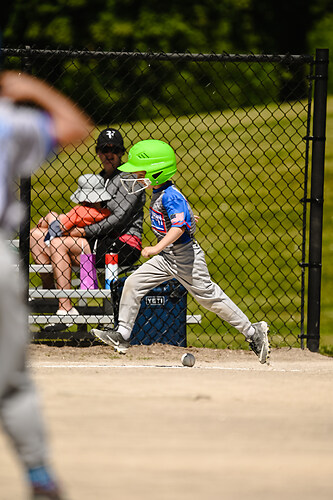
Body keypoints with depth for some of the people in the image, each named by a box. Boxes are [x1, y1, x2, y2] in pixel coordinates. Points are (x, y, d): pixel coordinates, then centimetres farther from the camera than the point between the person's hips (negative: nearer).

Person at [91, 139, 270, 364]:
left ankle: (254, 333, 10)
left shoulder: (171, 196, -22)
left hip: (185, 256, -9)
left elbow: (179, 227, -33)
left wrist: (157, 248, -39)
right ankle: (122, 335, 5)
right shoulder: (158, 193, 6)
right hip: (166, 258, 9)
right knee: (133, 284, 0)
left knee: (209, 296, -1)